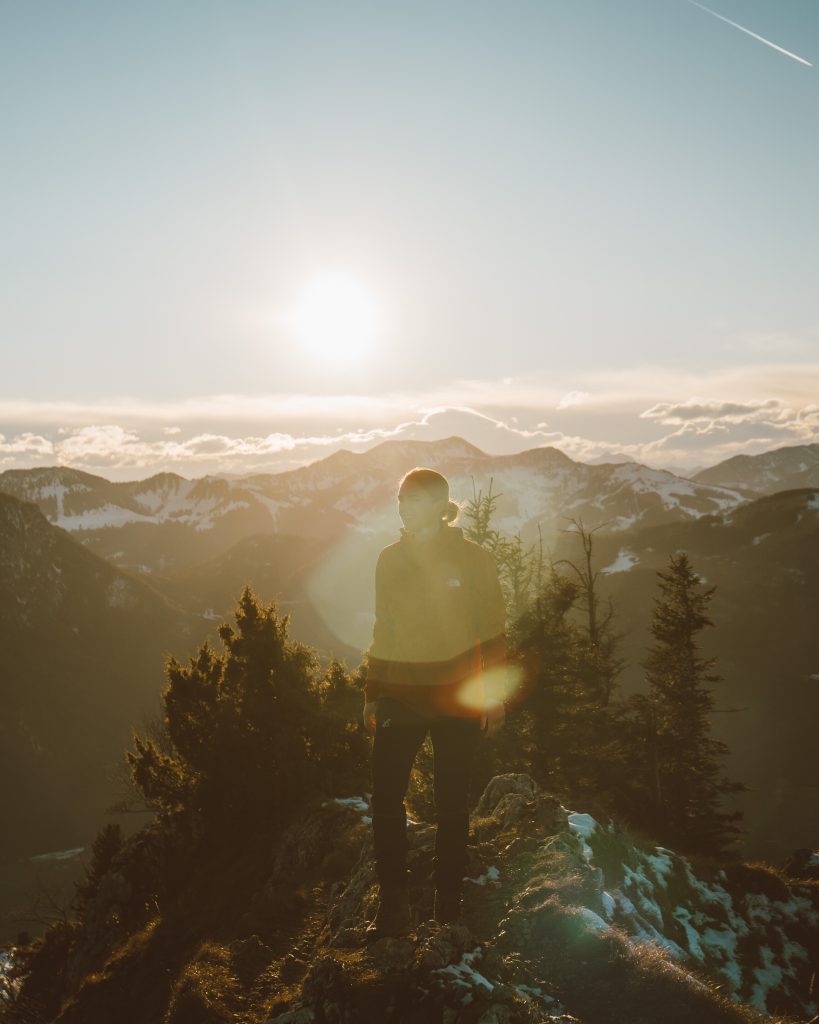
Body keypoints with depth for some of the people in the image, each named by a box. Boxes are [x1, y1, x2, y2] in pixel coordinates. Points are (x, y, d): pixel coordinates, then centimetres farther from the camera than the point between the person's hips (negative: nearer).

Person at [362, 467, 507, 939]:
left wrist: (495, 696, -3)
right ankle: (393, 908, 8)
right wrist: (373, 693, 12)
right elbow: (384, 631, 13)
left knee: (452, 804, 8)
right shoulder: (391, 560, 5)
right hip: (402, 698, 3)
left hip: (458, 700, -2)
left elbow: (493, 631, -1)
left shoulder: (474, 559, -4)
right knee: (386, 802, -3)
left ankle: (449, 905, 21)